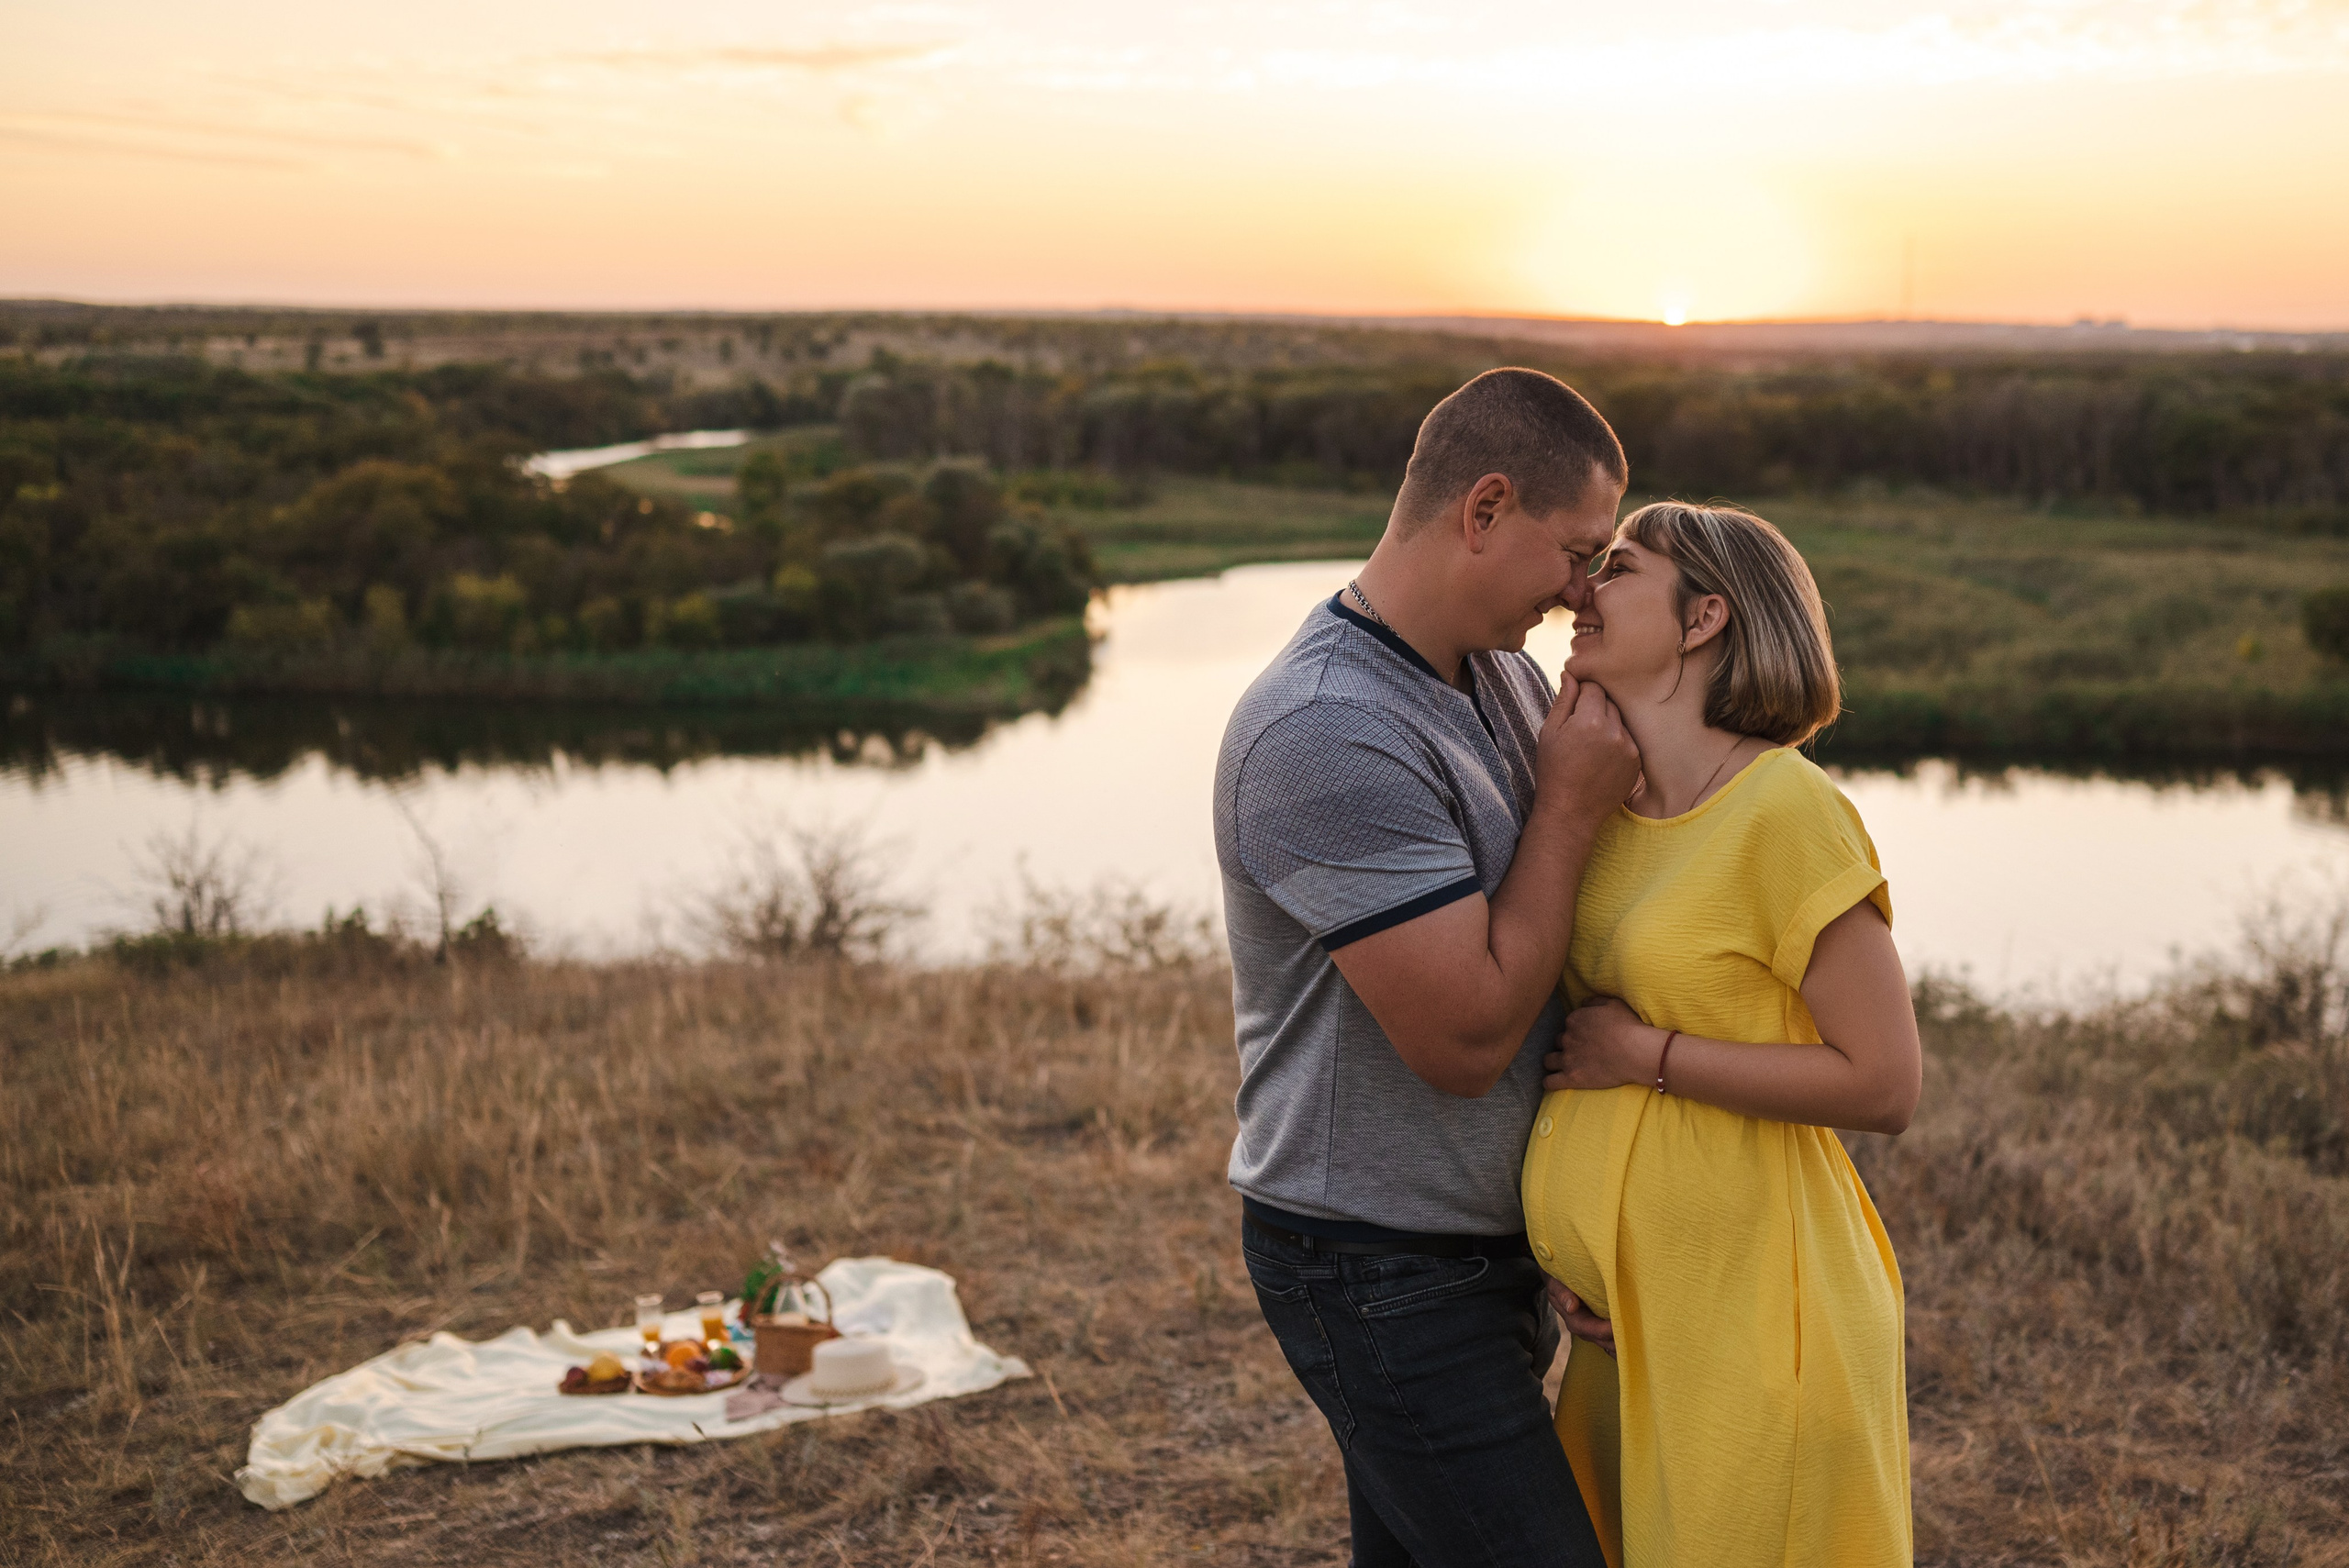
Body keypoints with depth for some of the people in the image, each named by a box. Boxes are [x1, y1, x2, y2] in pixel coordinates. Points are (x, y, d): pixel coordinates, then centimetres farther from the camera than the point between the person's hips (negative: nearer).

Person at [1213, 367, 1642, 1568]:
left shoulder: (1503, 673, 5)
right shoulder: (1327, 734, -25)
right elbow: (1467, 1039, -24)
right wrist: (1571, 805, -17)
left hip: (1477, 1243, 9)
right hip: (1379, 1274, -9)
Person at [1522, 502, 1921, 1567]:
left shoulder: (1785, 812, -16)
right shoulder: (1606, 808, 7)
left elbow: (1884, 1086, -17)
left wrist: (1645, 1056, -16)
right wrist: (1569, 1241, 5)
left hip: (1748, 1318, -7)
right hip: (1632, 1316, 7)